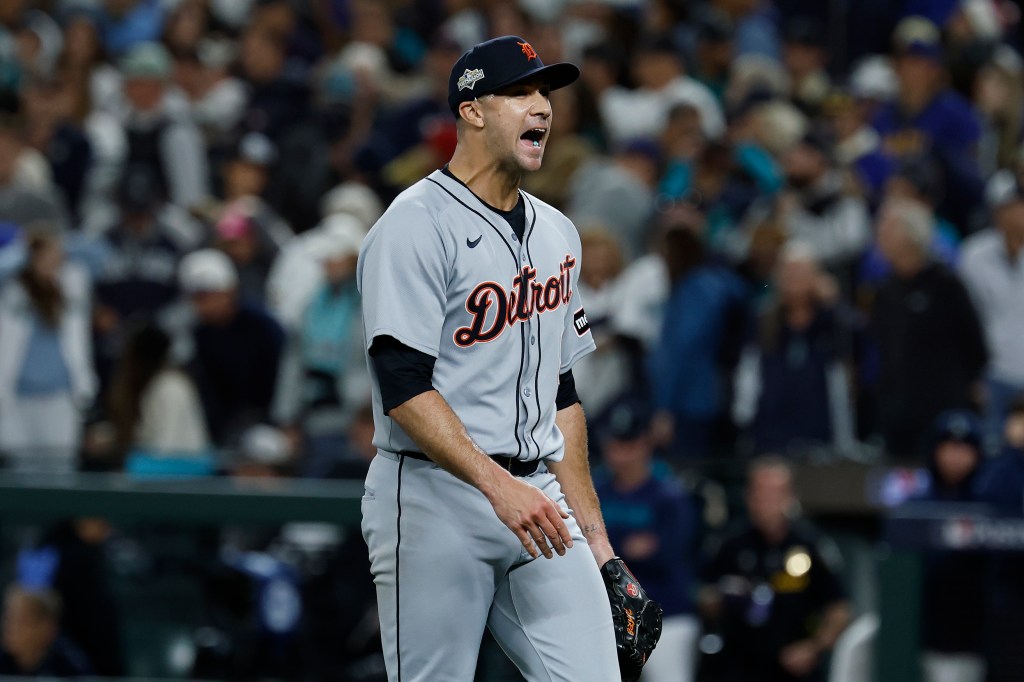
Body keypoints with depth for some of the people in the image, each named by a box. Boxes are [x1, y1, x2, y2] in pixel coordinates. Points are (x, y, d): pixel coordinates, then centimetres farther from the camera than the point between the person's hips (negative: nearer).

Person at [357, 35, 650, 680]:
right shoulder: (416, 226, -8)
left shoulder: (556, 234, 17)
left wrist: (594, 533, 16)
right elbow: (404, 390, -18)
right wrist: (500, 487, -27)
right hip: (435, 500, -7)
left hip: (538, 499, 7)